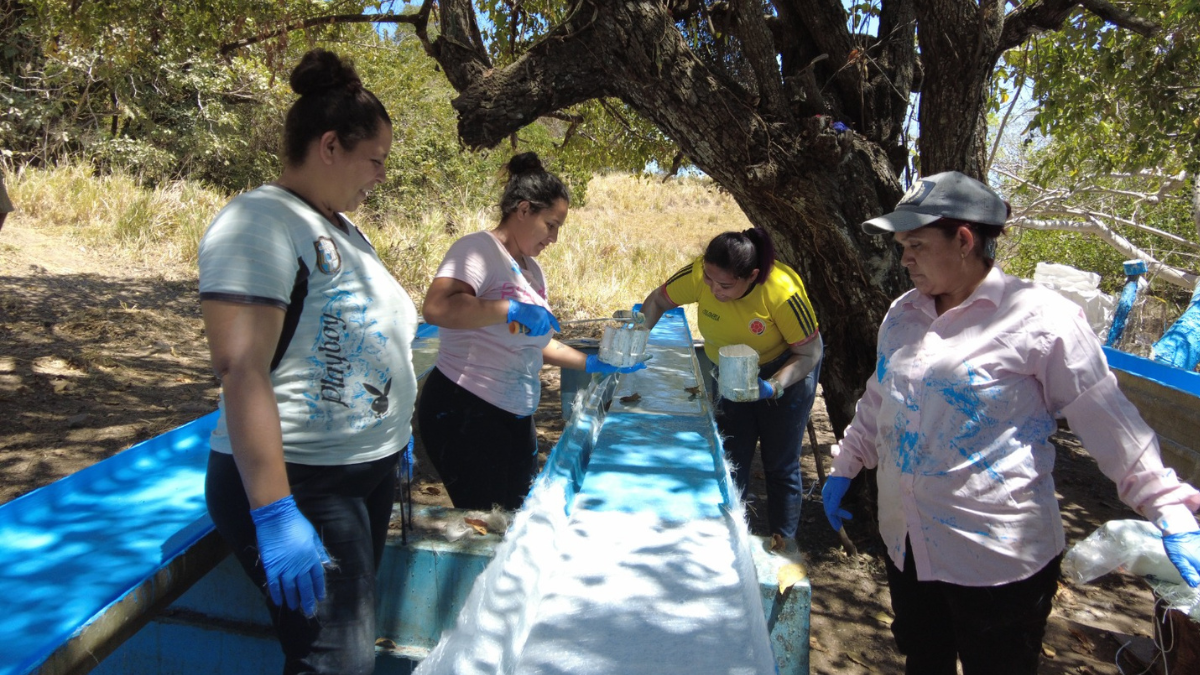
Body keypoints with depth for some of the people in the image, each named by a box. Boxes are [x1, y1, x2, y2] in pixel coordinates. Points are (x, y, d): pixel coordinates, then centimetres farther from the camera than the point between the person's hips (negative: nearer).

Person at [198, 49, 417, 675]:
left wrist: (394, 434, 26)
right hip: (303, 485, -9)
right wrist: (275, 515, -28)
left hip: (369, 469, 9)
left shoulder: (338, 224, 14)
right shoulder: (260, 222, -16)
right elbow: (241, 373, -24)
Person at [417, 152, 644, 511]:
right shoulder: (478, 249, -14)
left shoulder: (531, 268, 13)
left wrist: (594, 364, 12)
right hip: (464, 413, -9)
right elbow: (435, 308, -32)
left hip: (515, 416, 9)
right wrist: (513, 310, -32)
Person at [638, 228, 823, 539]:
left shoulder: (782, 293, -35)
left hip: (786, 371, -4)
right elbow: (657, 300, -8)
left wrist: (773, 387, -38)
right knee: (731, 460, 7)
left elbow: (811, 352, -24)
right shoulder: (698, 274, -26)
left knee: (780, 465, 4)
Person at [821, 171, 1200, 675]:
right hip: (906, 545, 6)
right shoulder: (902, 314, 6)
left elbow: (1112, 425, -10)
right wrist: (844, 468, 22)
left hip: (998, 559, -6)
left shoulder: (1040, 319, -14)